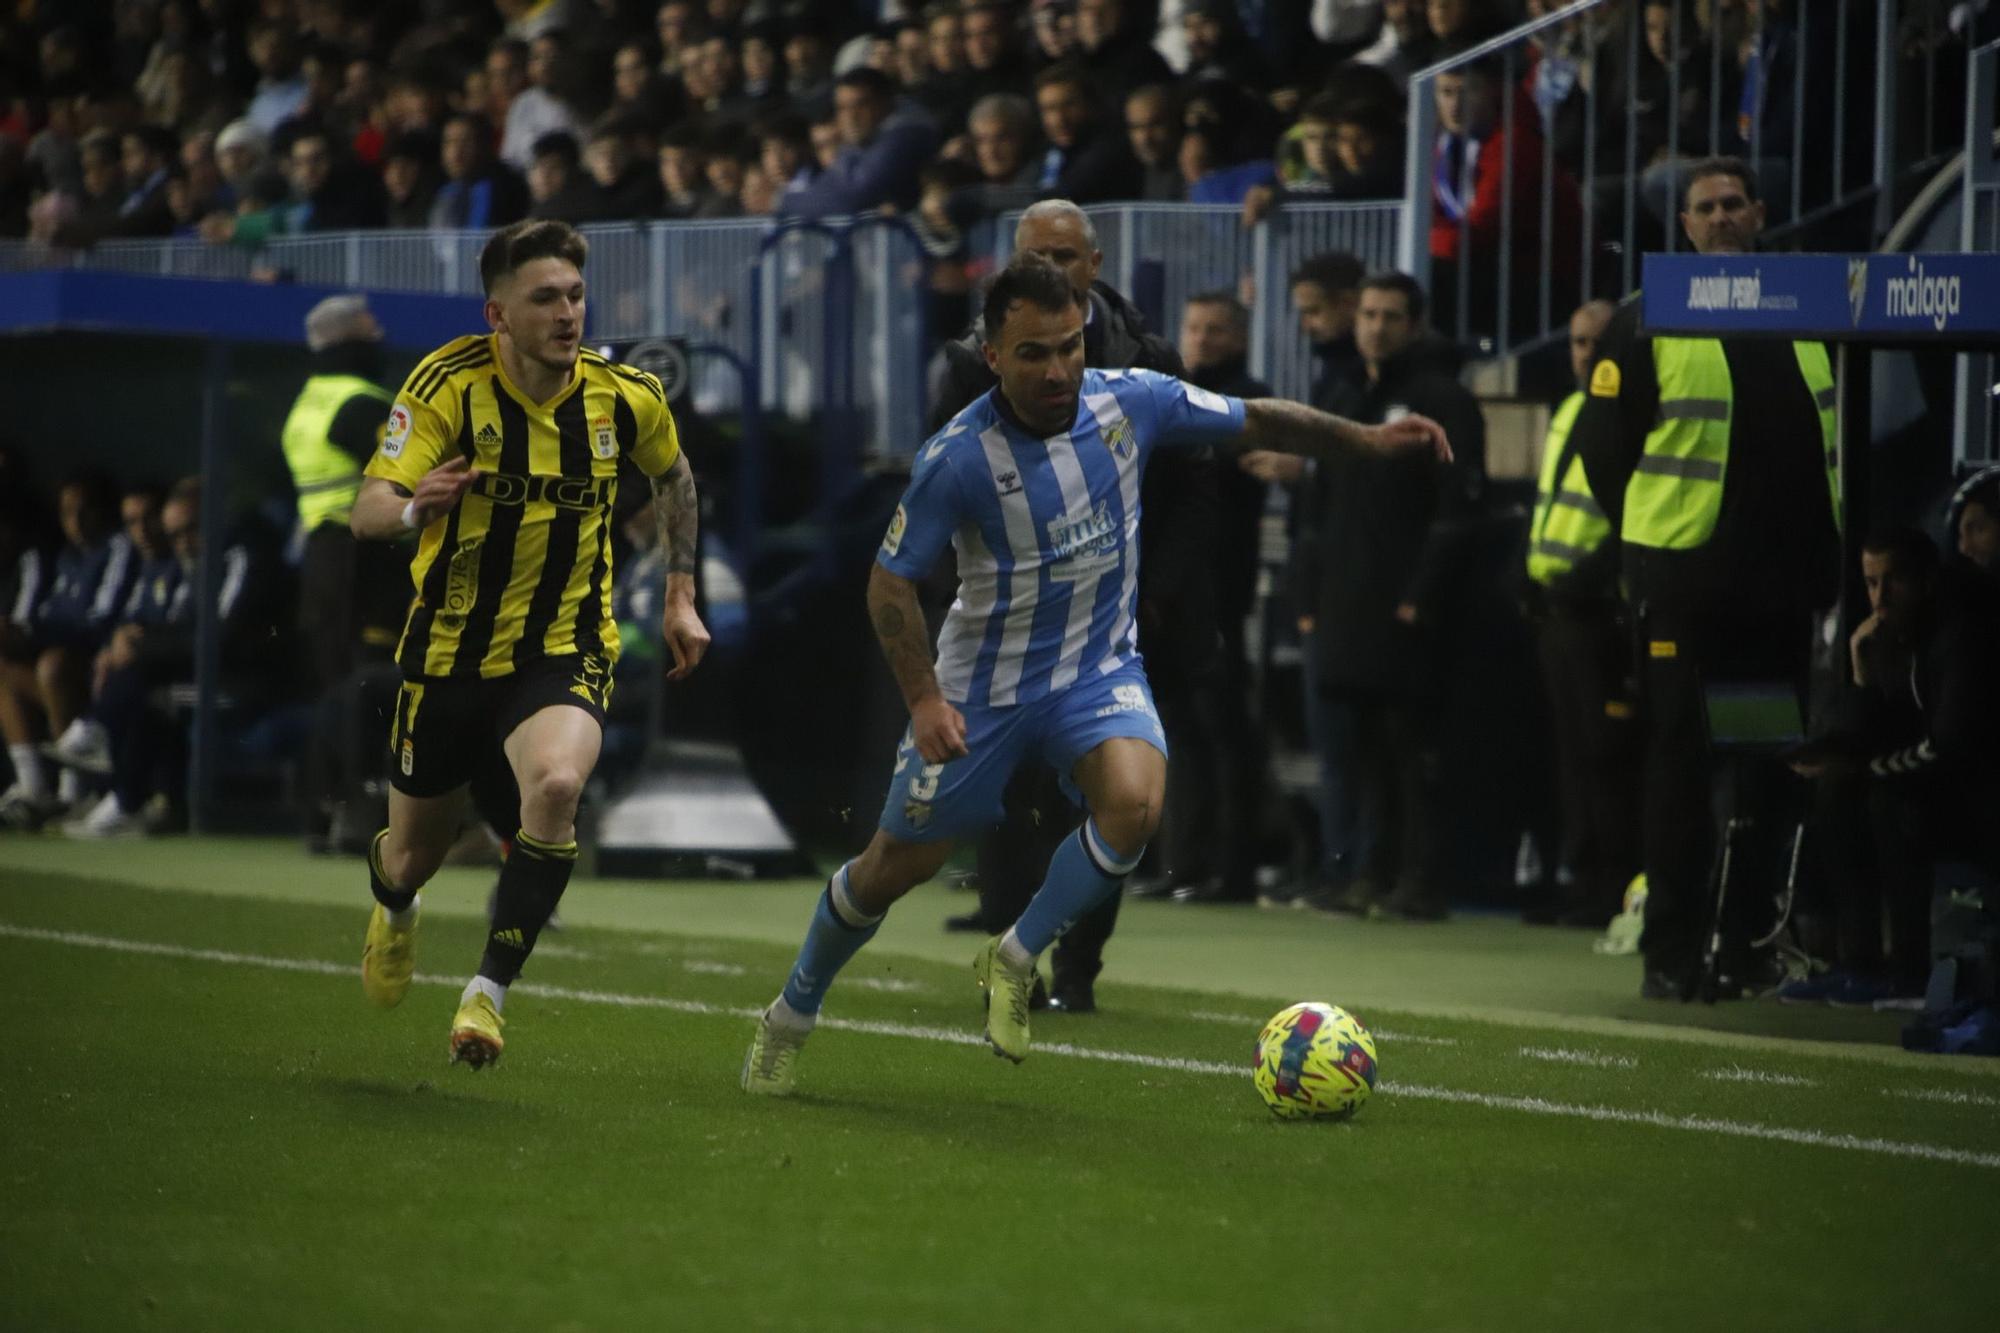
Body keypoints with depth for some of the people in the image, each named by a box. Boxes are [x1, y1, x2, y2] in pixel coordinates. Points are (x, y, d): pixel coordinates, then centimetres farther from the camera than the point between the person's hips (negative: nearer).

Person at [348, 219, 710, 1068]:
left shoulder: (628, 398, -7)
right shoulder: (447, 385, -16)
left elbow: (673, 475, 17)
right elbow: (367, 514, -25)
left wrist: (680, 594, 13)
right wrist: (415, 507, -47)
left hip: (564, 651, 0)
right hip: (448, 652, 0)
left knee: (556, 786, -32)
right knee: (415, 854, 13)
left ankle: (489, 991, -20)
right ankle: (393, 907, 54)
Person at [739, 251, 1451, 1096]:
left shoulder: (1132, 403, -11)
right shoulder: (957, 459, -21)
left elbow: (1259, 422, 4)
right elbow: (891, 582, -12)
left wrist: (1370, 440, -3)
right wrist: (923, 699, -20)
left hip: (1098, 669, 2)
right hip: (982, 685, -2)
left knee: (1134, 802, -29)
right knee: (896, 866, 7)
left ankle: (1015, 961, -6)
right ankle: (791, 1017, 33)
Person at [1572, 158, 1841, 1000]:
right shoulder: (1646, 322, -2)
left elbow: (1830, 434, 20)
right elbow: (1602, 442, 0)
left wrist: (1824, 550, 12)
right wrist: (1650, 533, -1)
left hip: (1784, 583, 5)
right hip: (1684, 581, -5)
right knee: (1681, 762, -4)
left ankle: (1754, 943, 17)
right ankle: (1671, 953, 0)